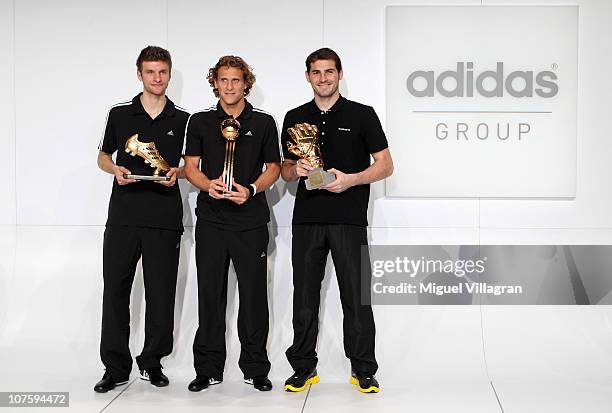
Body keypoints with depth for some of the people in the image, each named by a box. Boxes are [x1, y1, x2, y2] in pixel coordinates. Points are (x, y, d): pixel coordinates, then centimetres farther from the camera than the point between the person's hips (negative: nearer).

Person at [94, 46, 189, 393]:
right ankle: (116, 367, 11)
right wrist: (116, 169, -3)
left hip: (165, 218, -1)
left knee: (161, 293, 3)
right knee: (115, 290, 1)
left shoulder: (183, 120, 7)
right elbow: (103, 157, 18)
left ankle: (152, 361, 19)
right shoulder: (120, 114, 9)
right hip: (123, 215, 1)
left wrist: (177, 172, -8)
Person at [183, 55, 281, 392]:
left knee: (254, 294, 2)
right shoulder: (200, 121, 9)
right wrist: (208, 185, -13)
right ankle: (208, 368, 13)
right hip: (211, 219, 1)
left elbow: (273, 168, 8)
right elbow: (191, 166, 8)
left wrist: (251, 190, -11)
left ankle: (256, 368, 12)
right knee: (210, 294, 4)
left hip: (251, 219, -1)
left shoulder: (263, 122, 7)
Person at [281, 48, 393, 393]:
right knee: (305, 297, 6)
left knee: (357, 297, 0)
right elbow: (285, 170, 17)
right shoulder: (295, 118, 13)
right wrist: (297, 170, -6)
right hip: (307, 219, 3)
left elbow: (385, 166, 1)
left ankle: (363, 371, 10)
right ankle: (304, 368, 17)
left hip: (349, 219, -3)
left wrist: (350, 179, -14)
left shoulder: (362, 115, 3)